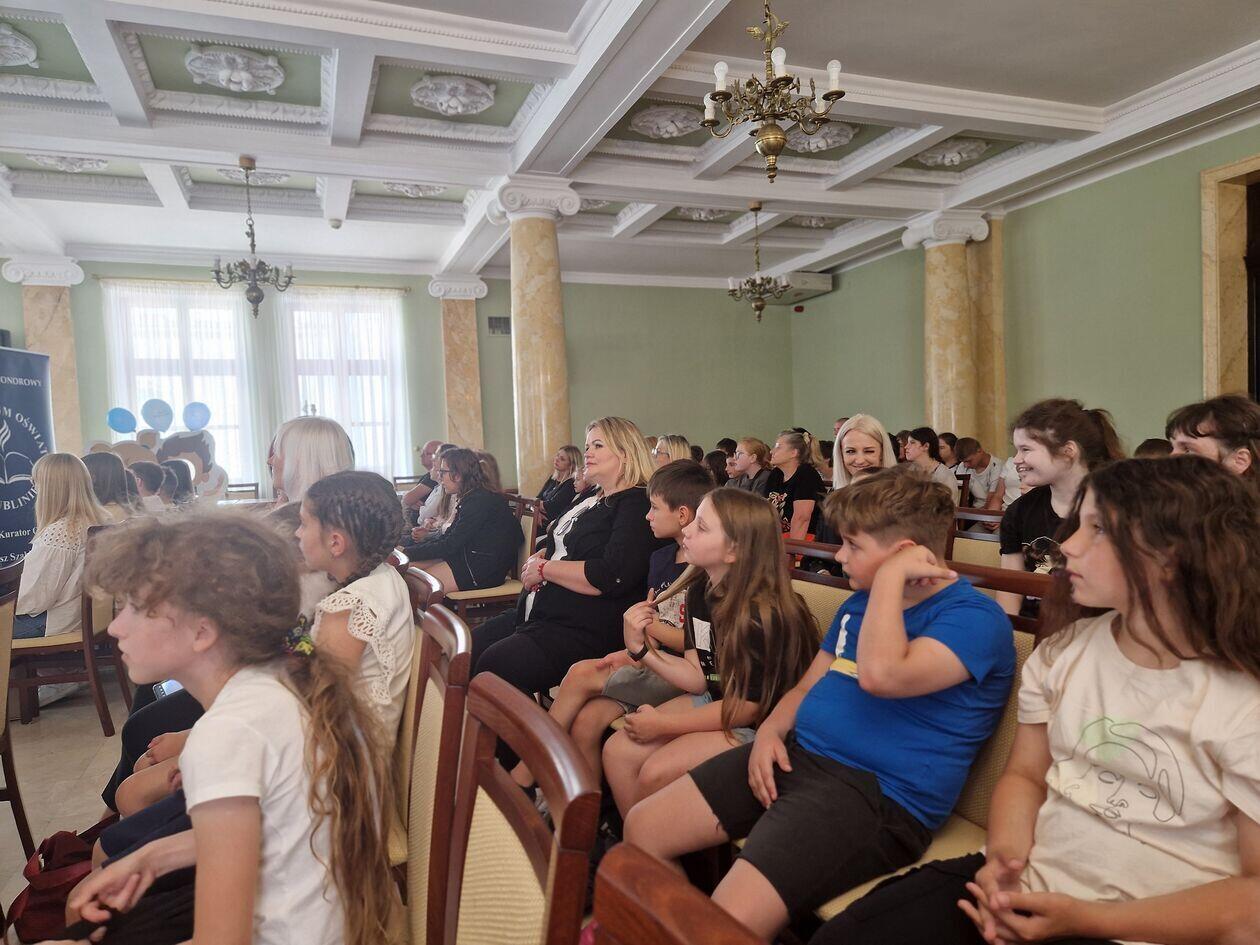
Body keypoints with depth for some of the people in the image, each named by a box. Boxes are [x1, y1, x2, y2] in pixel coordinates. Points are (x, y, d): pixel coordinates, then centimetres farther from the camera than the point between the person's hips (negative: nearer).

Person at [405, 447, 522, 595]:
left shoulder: (480, 501, -19)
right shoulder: (471, 498, 12)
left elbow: (450, 545, -18)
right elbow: (446, 537, 13)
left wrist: (407, 552, -11)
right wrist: (407, 549, 5)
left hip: (485, 570, -10)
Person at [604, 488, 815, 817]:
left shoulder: (763, 614, -26)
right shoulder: (700, 589, -3)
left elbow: (747, 708, -19)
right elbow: (699, 677, 1)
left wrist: (663, 725, -14)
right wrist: (640, 648, -13)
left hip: (761, 726, -7)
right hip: (713, 701, 8)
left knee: (656, 772, -21)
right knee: (616, 751, -5)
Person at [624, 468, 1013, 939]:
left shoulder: (975, 616, -10)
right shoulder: (860, 604, 16)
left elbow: (882, 674, -29)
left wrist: (891, 575, -19)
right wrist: (770, 730, 2)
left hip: (877, 794, -8)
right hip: (797, 755, 8)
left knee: (729, 923, -27)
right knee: (642, 827, 3)